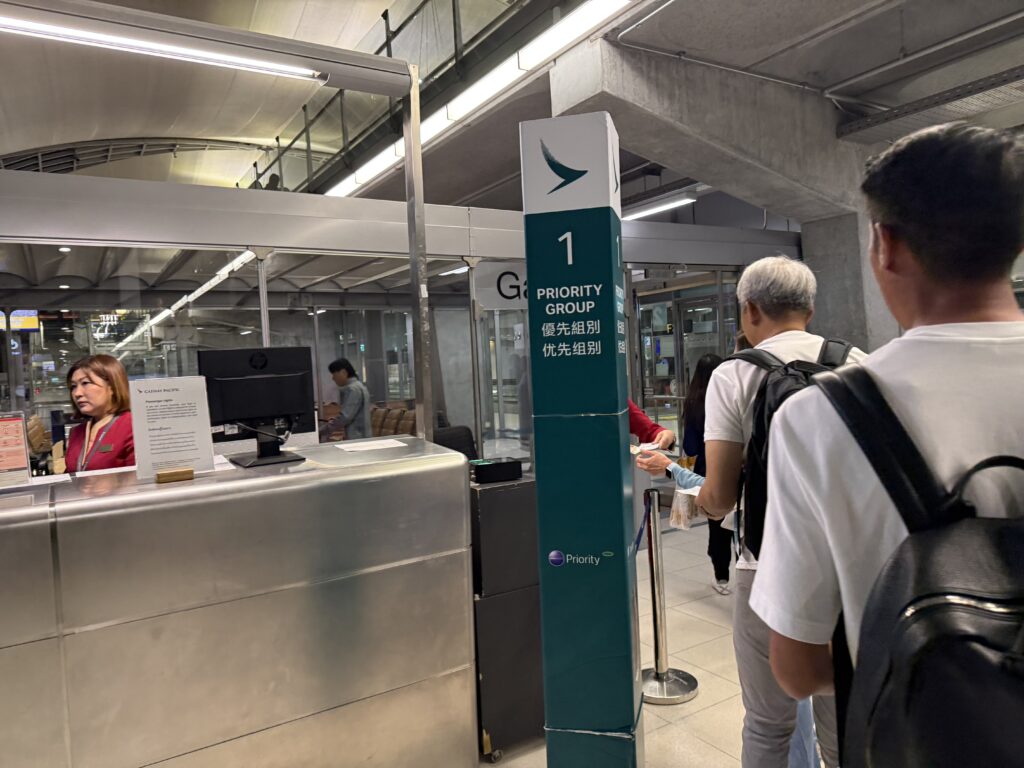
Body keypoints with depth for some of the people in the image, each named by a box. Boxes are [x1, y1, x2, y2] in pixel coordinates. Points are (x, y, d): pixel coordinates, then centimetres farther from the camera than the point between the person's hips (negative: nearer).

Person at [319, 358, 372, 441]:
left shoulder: (353, 389, -16)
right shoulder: (357, 386, 15)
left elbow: (344, 417, -22)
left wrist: (322, 431, -18)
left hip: (357, 439, -10)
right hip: (361, 437, 10)